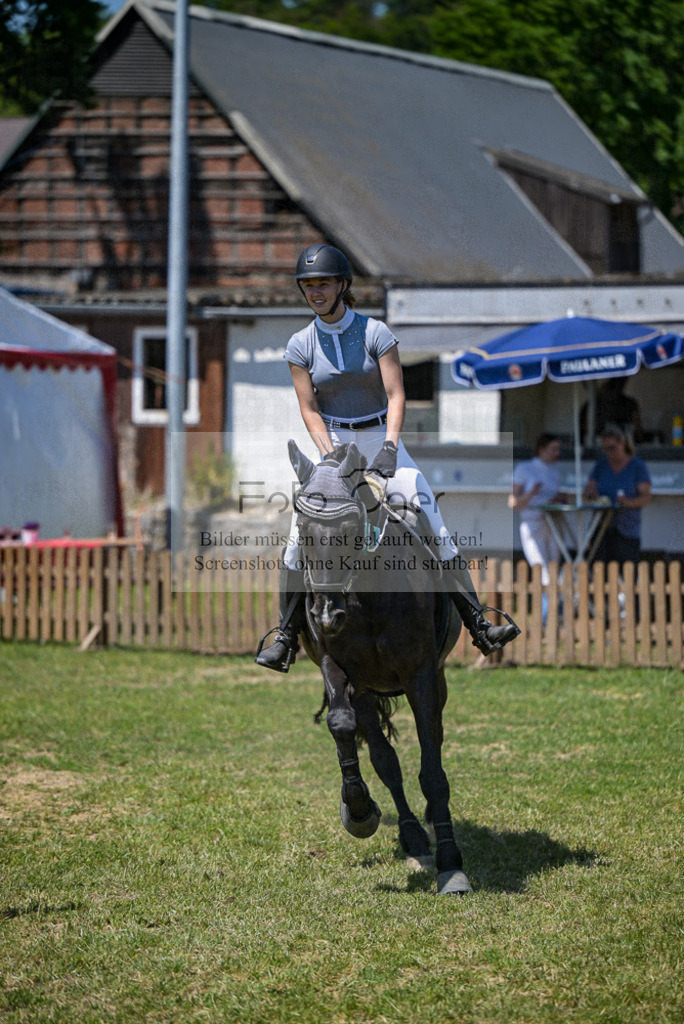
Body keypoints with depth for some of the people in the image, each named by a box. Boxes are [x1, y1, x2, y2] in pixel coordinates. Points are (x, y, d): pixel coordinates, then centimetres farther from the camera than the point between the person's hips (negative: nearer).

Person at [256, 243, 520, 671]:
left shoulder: (375, 333, -7)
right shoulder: (301, 345, -1)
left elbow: (396, 396, -11)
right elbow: (310, 410, -4)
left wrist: (389, 446, -26)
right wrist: (329, 455, -19)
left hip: (382, 438, -1)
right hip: (332, 442, 1)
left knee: (435, 527, -12)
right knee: (300, 536, -13)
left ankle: (478, 624, -11)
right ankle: (286, 637, -3)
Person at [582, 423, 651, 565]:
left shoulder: (638, 466, 2)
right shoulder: (601, 465, 14)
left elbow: (646, 497, -5)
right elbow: (586, 493, 10)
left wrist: (629, 502, -25)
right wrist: (590, 494, -14)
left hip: (627, 530, -3)